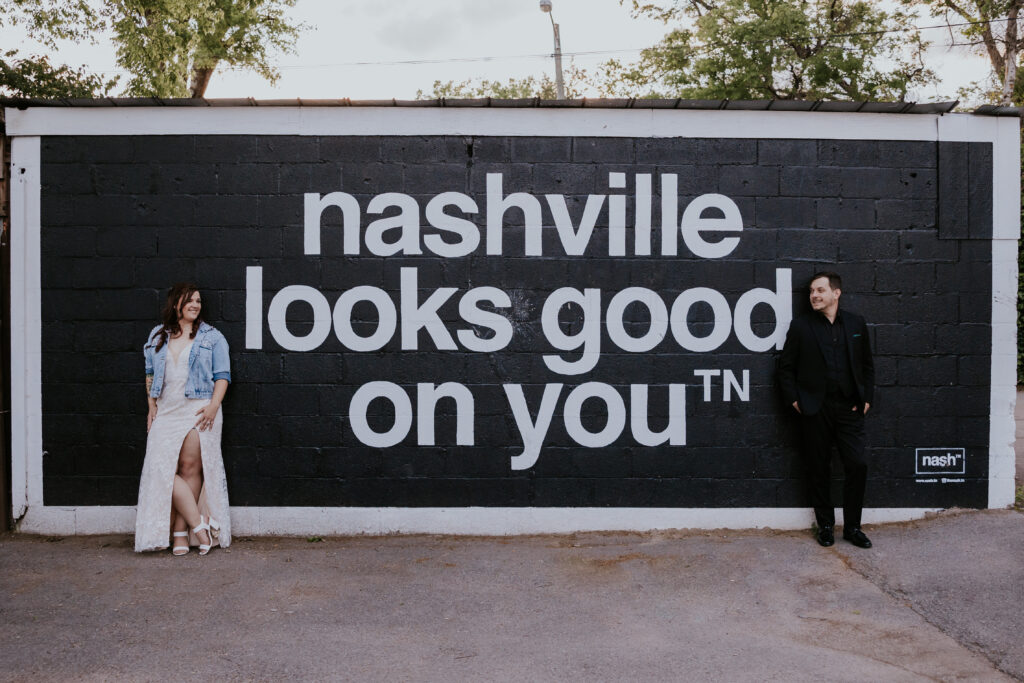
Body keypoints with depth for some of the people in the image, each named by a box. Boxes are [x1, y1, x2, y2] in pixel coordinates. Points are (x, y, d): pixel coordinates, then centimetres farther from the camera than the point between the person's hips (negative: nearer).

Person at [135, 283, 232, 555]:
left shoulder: (211, 337, 7)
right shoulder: (158, 336, 15)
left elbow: (222, 375, 3)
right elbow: (150, 374, 20)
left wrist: (214, 405, -10)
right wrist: (152, 406, 10)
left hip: (199, 411, -3)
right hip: (166, 411, 3)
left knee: (191, 468, -7)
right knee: (164, 468, -10)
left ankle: (180, 532, 3)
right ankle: (199, 524, -8)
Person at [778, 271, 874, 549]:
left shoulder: (856, 324, 8)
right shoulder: (801, 326, 2)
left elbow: (867, 365, 14)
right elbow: (786, 366, 4)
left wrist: (866, 398, 6)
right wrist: (794, 399, -3)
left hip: (849, 408, 1)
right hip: (815, 410, -1)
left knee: (858, 465, -3)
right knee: (819, 469, 5)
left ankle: (852, 526, 12)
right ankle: (825, 525, 19)